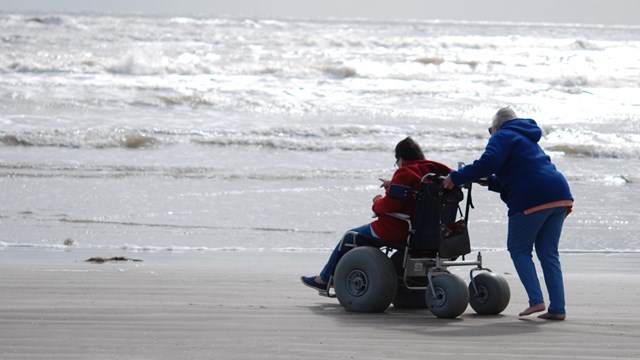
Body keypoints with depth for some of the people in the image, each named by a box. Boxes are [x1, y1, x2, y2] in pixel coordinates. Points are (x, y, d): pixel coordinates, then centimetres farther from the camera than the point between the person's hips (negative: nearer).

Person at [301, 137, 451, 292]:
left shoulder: (404, 173, -21)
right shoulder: (430, 170, 5)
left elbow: (390, 205, -25)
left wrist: (377, 202, -6)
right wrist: (392, 185, 21)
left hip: (395, 231, -9)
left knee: (349, 237, 11)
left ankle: (323, 279, 24)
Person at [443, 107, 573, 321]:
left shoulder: (502, 137, 5)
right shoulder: (529, 140, 33)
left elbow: (489, 162, -15)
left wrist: (456, 178, -9)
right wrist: (490, 182, 35)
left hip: (532, 199, -8)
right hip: (560, 196, 8)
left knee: (519, 249, 8)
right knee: (548, 253, 12)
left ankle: (536, 300, -4)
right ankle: (557, 309, 6)